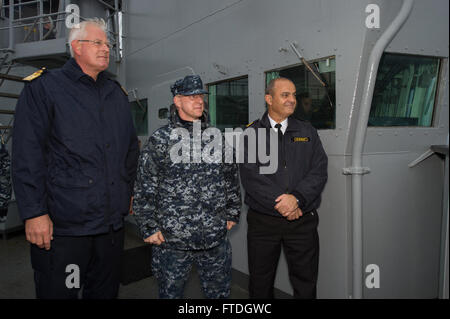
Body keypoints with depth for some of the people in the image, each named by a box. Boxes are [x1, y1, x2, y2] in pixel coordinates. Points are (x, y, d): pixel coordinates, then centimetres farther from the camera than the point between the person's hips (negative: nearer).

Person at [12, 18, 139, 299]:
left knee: (106, 292, 17)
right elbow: (27, 154, -10)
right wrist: (34, 212, -14)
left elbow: (132, 148, 22)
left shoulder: (117, 94, 15)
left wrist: (130, 193, 16)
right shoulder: (45, 87, -3)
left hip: (112, 223, 6)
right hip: (61, 225, -5)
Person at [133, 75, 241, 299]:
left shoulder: (217, 139, 7)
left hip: (216, 239, 4)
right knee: (170, 292, 13)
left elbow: (232, 178, 15)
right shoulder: (159, 141, -4)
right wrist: (149, 228, -6)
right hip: (171, 240, -3)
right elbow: (144, 189, -4)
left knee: (220, 292, 16)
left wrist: (232, 213, 12)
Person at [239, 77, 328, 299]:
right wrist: (280, 204, -16)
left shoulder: (308, 132, 9)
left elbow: (319, 171, -1)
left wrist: (297, 198, -17)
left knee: (306, 285, 11)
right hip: (263, 222, -1)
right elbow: (250, 176, -10)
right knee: (260, 285, 12)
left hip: (303, 222, 2)